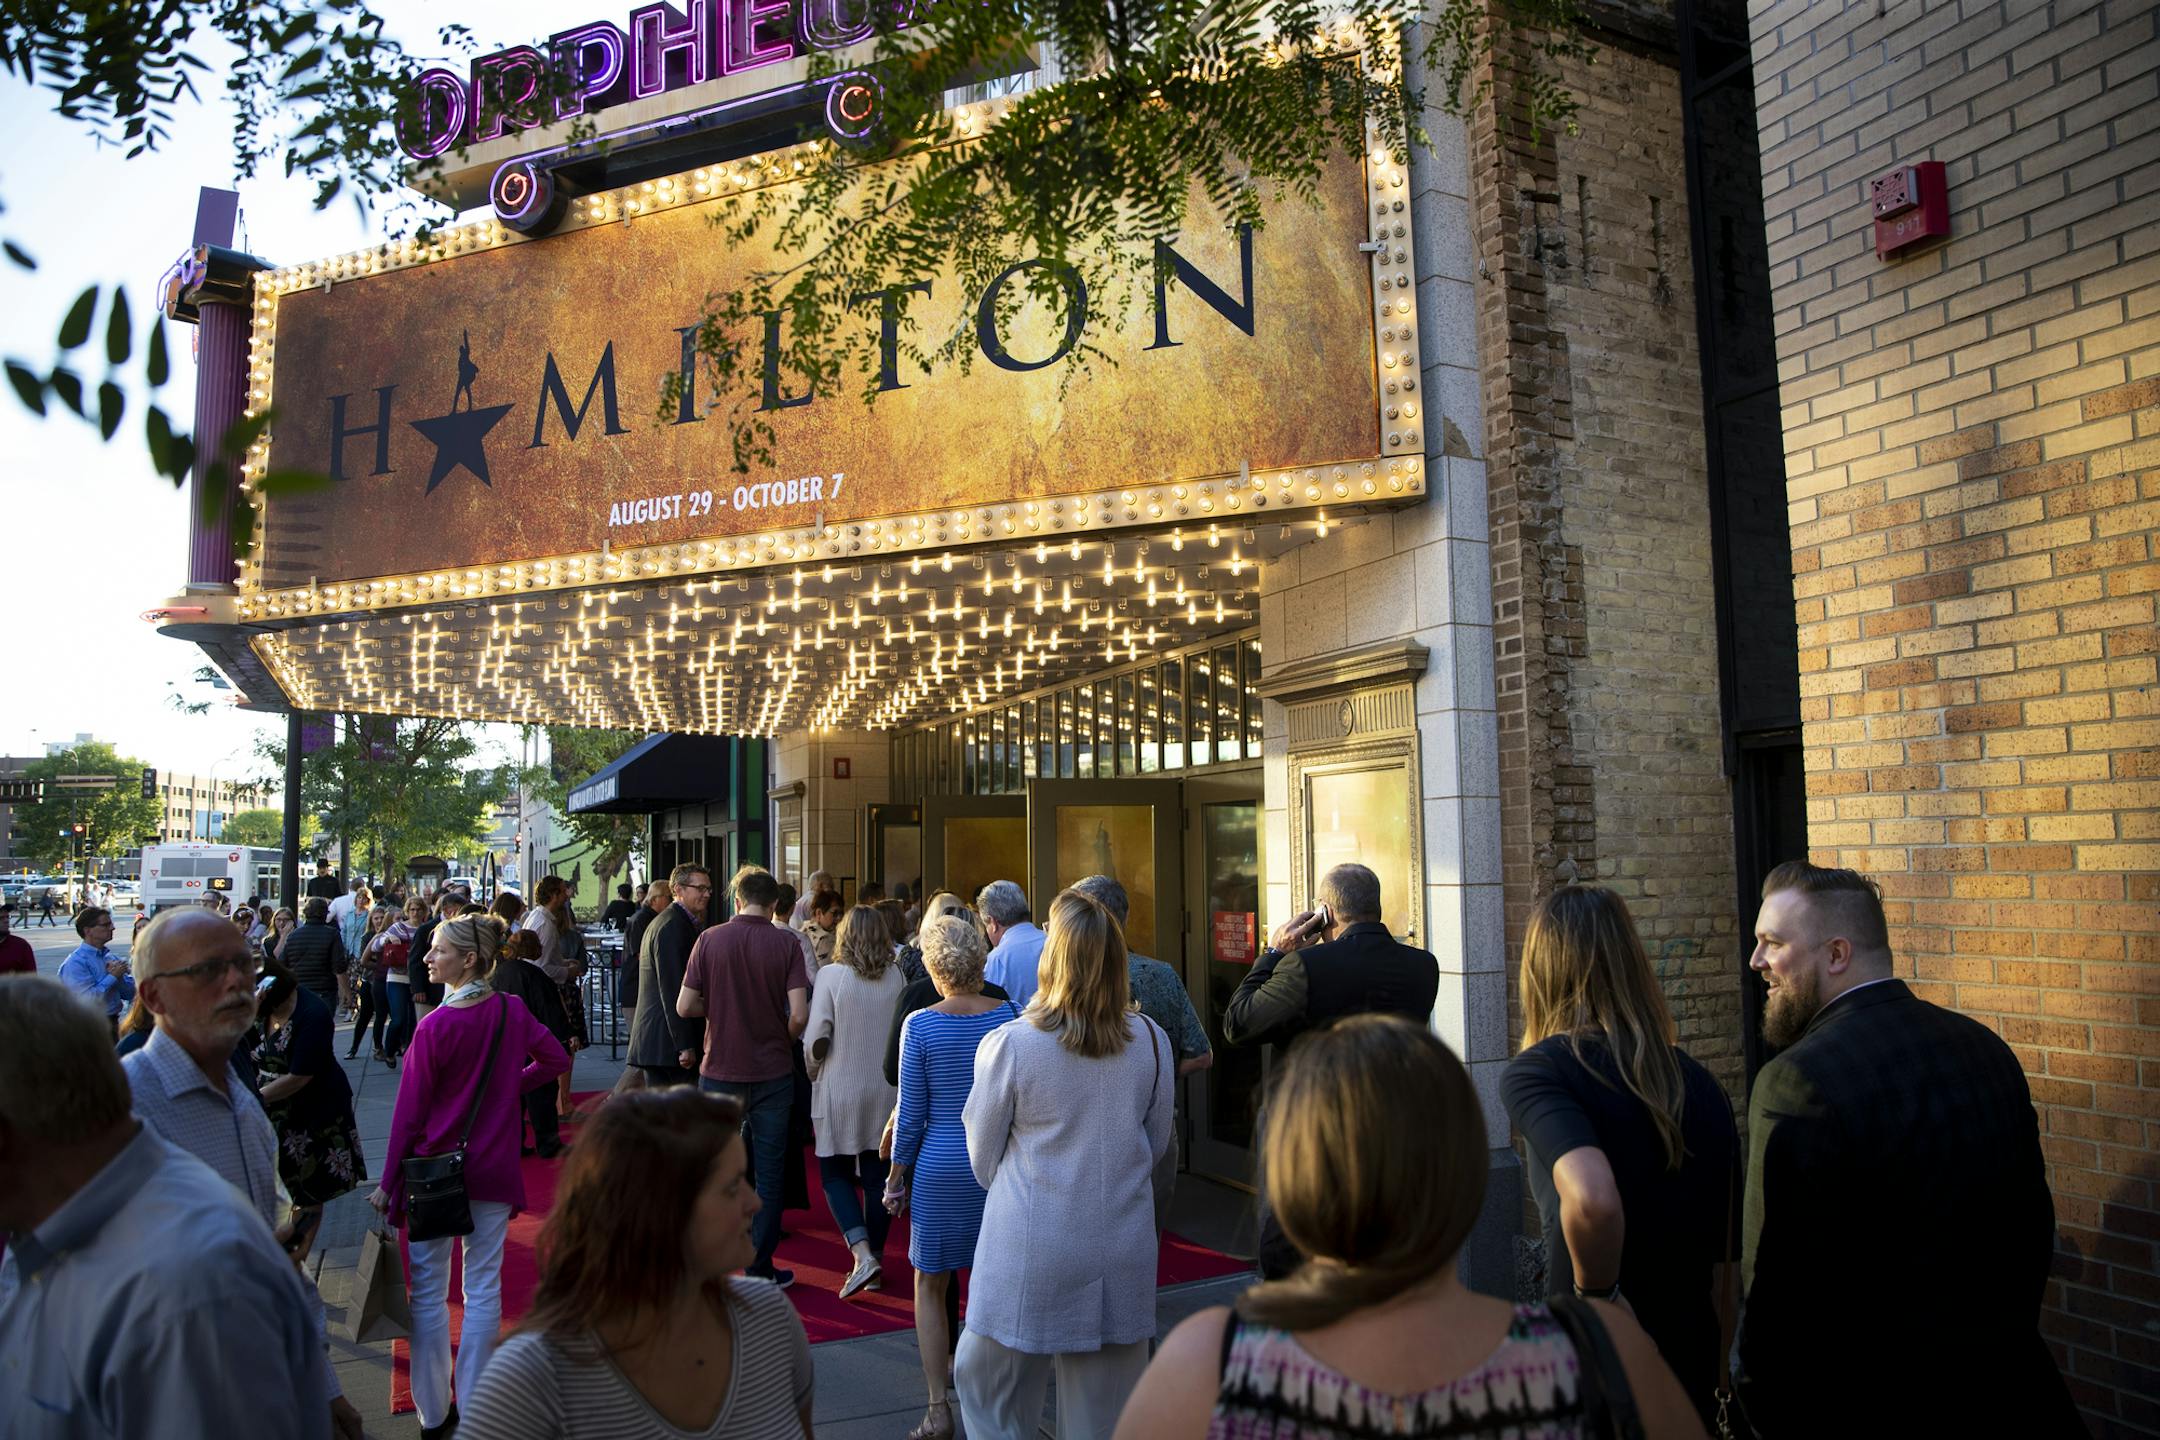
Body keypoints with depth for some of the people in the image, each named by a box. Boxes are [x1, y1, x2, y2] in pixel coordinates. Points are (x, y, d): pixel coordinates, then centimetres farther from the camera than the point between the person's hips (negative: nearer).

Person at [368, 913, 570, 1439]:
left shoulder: (434, 1027, -16)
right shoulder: (512, 1011, -4)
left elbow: (409, 1112, -11)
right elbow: (556, 1059, 9)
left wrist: (389, 1181, -2)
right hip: (493, 1169, 4)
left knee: (429, 1292, 10)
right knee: (483, 1287, 11)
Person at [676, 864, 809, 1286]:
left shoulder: (710, 939, -6)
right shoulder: (786, 942, -8)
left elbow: (685, 1007, -6)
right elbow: (799, 1015, -14)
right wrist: (783, 1041, 6)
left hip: (720, 1070, 1)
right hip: (772, 1073, -1)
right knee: (769, 1172, 9)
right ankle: (760, 1268, 14)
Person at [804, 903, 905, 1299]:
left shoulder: (831, 976, -12)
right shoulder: (896, 978, -3)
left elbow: (816, 1038, -12)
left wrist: (813, 1072, 6)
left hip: (840, 1090, -3)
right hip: (886, 1091, 3)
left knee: (835, 1174, 10)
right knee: (877, 1176, 12)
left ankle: (863, 1255, -6)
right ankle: (875, 1265, 19)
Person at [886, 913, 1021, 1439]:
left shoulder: (919, 1026, -13)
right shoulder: (1010, 1015, -5)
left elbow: (912, 1114, -8)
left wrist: (896, 1178, 4)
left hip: (941, 1168, -3)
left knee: (930, 1287, 13)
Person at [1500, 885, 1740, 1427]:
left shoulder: (1535, 1071, -15)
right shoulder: (1700, 1083, 2)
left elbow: (1592, 1199, -35)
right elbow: (1724, 1265, 10)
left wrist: (1593, 1299, -16)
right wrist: (1712, 1382, 21)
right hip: (1692, 1375, 5)